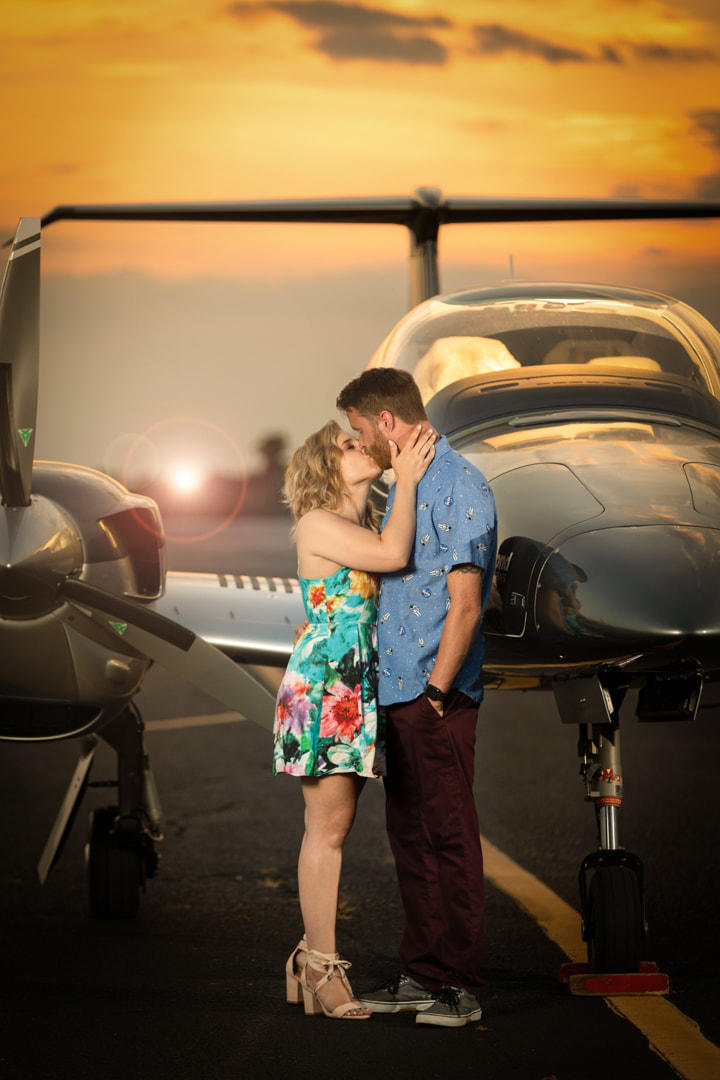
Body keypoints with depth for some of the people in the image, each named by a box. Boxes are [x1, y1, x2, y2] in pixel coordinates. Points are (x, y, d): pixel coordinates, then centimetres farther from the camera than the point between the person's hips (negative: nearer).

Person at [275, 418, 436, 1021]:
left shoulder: (364, 526, 18)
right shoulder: (318, 525, -9)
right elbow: (394, 555, -21)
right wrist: (406, 479, -14)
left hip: (358, 692, 8)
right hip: (322, 690, -8)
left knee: (334, 829, 10)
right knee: (328, 827, -6)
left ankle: (314, 958, 15)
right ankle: (322, 967, -1)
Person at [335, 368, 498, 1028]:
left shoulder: (459, 486, -12)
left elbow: (465, 604, -16)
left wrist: (437, 691, -17)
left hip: (438, 700, -9)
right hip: (400, 695, 9)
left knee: (449, 838, -5)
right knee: (411, 838, 11)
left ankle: (461, 986, -2)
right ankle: (422, 975, 17)